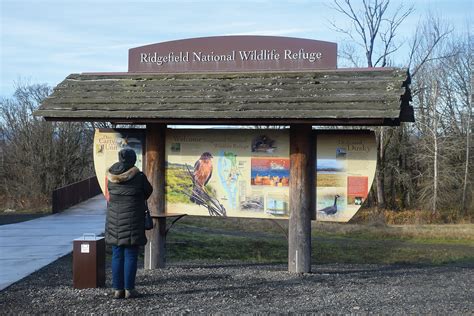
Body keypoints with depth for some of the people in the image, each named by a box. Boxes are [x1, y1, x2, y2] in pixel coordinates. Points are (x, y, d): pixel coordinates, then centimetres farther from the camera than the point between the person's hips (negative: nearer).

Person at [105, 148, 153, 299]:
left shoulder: (110, 176, 0)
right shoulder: (139, 176, -10)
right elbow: (148, 191, 7)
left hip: (114, 220, 3)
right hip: (133, 219, -3)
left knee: (117, 255, 9)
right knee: (130, 255, 2)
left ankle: (118, 289, 10)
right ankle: (129, 289, 3)